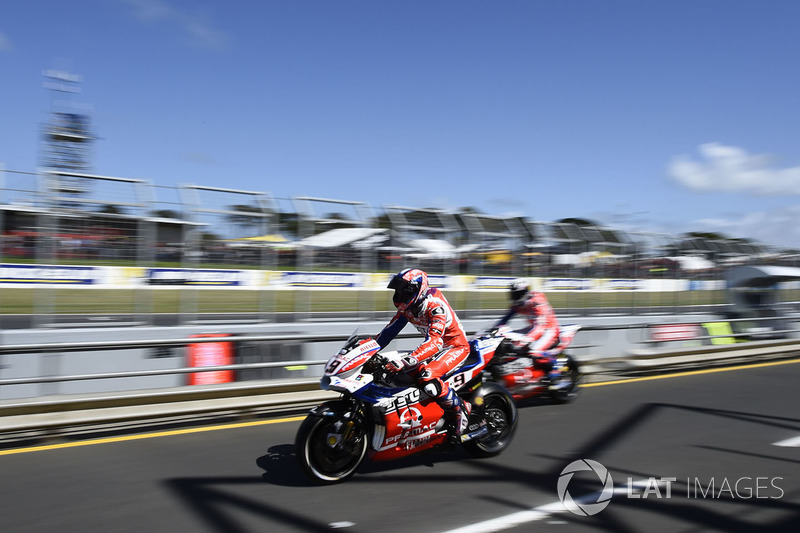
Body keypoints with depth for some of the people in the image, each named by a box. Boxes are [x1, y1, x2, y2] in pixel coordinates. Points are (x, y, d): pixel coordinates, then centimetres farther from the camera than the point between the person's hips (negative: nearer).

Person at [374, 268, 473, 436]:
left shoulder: (435, 306, -29)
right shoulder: (407, 308, -3)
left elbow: (434, 342, -40)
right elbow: (390, 330, 5)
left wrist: (406, 362, -49)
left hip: (456, 347, -9)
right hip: (437, 346, 9)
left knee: (427, 377, -32)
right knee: (401, 374, -1)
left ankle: (460, 410, -13)